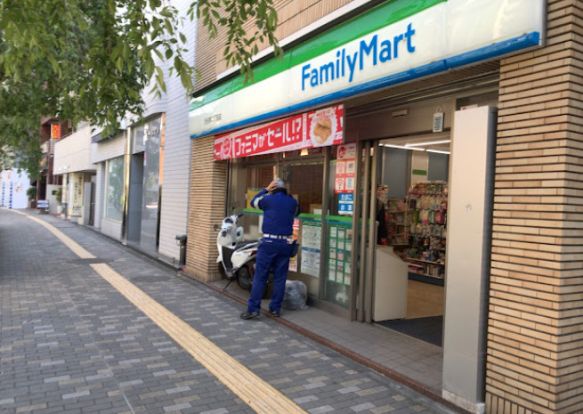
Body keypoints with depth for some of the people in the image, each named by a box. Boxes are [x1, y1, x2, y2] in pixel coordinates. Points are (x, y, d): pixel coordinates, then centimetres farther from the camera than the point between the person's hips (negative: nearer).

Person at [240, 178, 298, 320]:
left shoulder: (269, 199, -2)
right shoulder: (293, 202, 8)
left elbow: (253, 202, 17)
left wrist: (266, 189, 21)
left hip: (269, 242, -3)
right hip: (286, 243, 3)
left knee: (260, 276, -1)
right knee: (280, 278, 8)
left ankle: (253, 308, -3)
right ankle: (275, 308, 12)